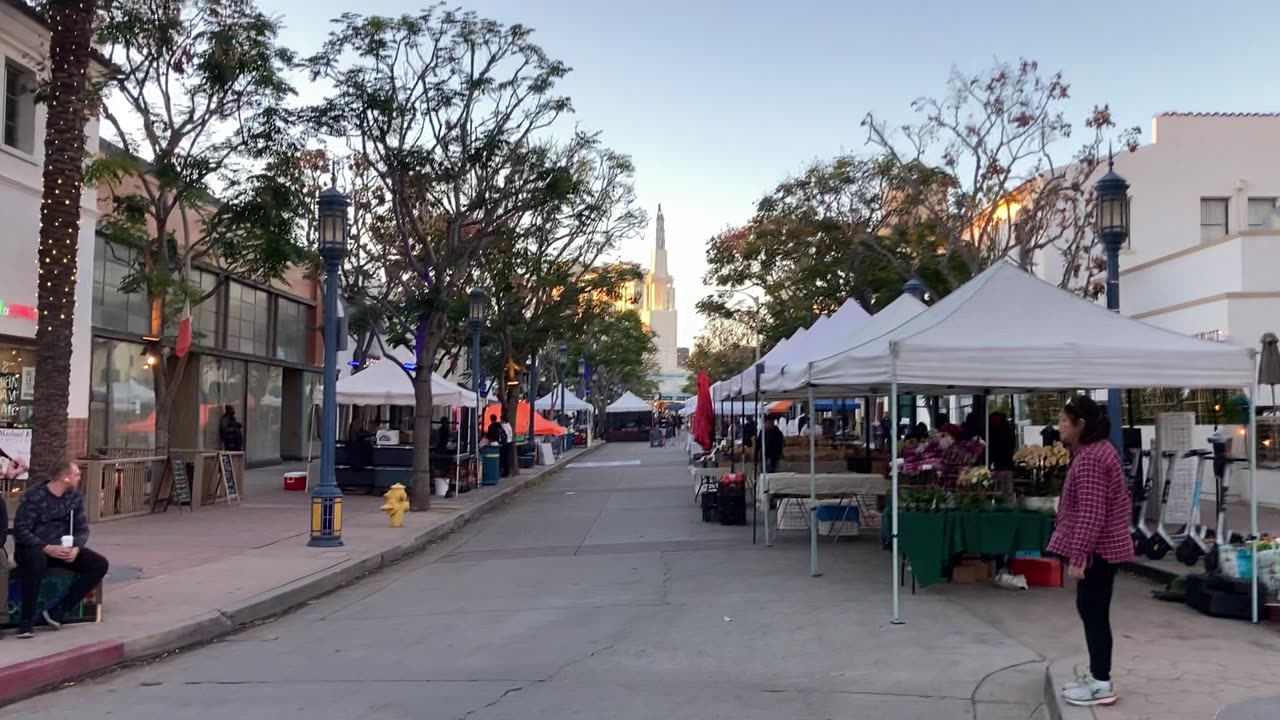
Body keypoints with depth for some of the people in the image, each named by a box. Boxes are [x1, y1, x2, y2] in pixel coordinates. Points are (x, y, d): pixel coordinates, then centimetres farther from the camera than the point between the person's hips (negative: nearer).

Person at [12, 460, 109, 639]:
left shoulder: (75, 496, 4)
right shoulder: (33, 495, -13)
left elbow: (82, 529, 4)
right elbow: (20, 530, -18)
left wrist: (76, 548, -18)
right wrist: (47, 548, -29)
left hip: (62, 548, 6)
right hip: (33, 548, -6)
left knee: (99, 564, -11)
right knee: (36, 558, -41)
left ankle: (56, 610, -10)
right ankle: (27, 620, -28)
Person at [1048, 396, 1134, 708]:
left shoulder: (1089, 459, -21)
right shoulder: (1099, 448, 12)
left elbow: (1090, 514, -25)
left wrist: (1078, 555, -24)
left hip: (1097, 548, -11)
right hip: (1105, 545, 11)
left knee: (1093, 611, -4)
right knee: (1093, 610, 16)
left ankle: (1102, 685, 3)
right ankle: (1097, 673, 25)